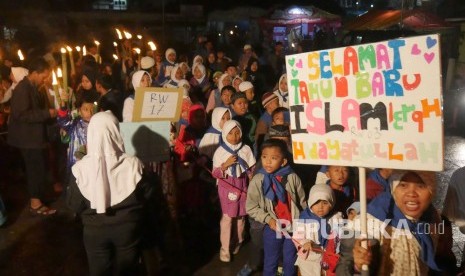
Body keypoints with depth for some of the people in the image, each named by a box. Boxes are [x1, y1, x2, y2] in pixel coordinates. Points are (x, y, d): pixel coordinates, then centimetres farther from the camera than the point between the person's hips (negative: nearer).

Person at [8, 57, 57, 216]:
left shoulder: (31, 87, 12)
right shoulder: (23, 88, -18)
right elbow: (21, 114, -25)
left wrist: (49, 113, 7)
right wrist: (47, 113, -23)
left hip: (32, 136, 10)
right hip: (27, 137, -10)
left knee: (36, 169, 14)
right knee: (37, 169, -5)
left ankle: (36, 199, 24)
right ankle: (35, 204, 4)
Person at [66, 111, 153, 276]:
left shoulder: (81, 168, -19)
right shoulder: (132, 164, -19)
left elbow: (74, 205, -8)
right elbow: (146, 195, -7)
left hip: (95, 230, 0)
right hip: (127, 227, 0)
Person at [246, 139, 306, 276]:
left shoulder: (292, 178, -11)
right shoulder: (258, 180, -13)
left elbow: (302, 202, 0)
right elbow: (251, 207, -9)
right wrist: (268, 219, -16)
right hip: (272, 227, -1)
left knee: (291, 261, 20)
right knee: (270, 261, 16)